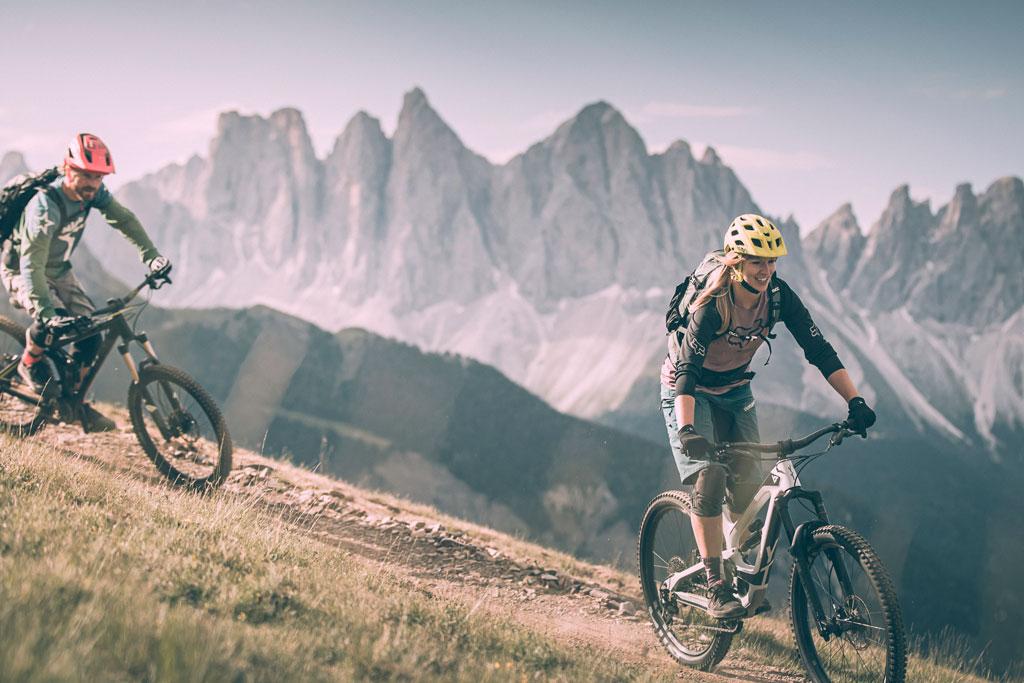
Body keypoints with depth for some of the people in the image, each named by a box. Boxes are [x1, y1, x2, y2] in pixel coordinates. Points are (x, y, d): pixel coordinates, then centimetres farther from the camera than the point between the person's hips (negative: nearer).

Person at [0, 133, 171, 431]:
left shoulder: (94, 192, -17)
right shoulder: (45, 207, -37)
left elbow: (124, 219, -4)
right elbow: (31, 266, -43)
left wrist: (152, 255, -16)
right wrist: (46, 313, -54)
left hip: (59, 271, 7)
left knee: (90, 335, -6)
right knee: (53, 320, -31)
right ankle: (29, 364, 0)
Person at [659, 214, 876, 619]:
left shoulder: (777, 295, -20)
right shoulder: (712, 304, -33)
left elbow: (818, 349, -19)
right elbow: (687, 370, -39)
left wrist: (855, 402, -29)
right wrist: (687, 430, -52)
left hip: (734, 389, 5)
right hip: (689, 389, -5)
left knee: (747, 480, -5)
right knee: (709, 476, -20)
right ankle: (716, 586, -16)